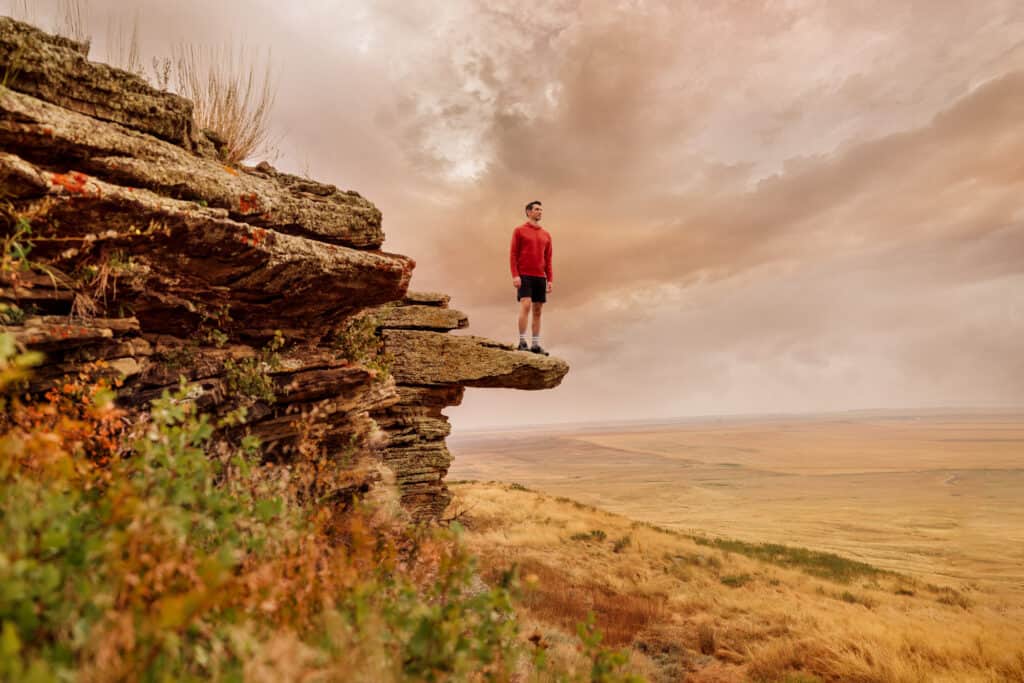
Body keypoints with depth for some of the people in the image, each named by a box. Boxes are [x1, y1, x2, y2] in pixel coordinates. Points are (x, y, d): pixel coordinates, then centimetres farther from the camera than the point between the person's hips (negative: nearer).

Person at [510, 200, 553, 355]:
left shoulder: (546, 235, 15)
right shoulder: (519, 231, 1)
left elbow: (548, 259, 14)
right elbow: (513, 255, -4)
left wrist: (549, 280, 6)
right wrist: (515, 276, -15)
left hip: (540, 277, 5)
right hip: (524, 276, -5)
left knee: (538, 311, 5)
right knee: (525, 306, -17)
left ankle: (536, 345, 10)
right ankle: (522, 342, -11)